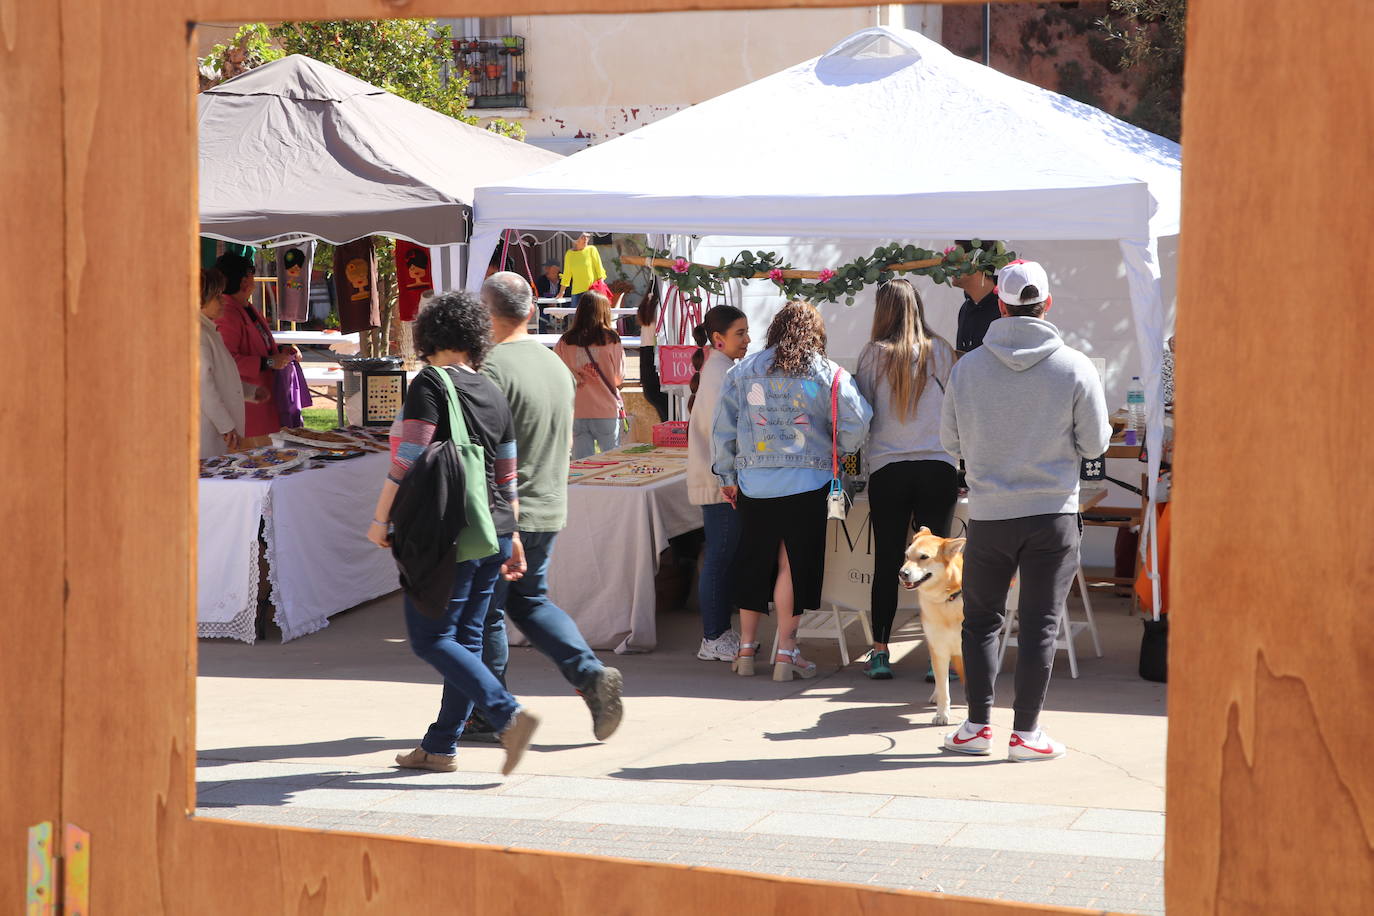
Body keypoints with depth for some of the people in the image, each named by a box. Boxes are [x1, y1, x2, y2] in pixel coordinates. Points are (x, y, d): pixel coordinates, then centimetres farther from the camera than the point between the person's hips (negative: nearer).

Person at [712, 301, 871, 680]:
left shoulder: (743, 371, 6)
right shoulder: (828, 374, -2)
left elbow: (723, 427, 6)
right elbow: (857, 422, -9)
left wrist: (726, 476, 14)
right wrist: (843, 450, 11)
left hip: (753, 482, 3)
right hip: (805, 483, -3)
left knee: (753, 560, 13)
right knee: (794, 562, 4)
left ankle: (746, 647, 20)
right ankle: (786, 652, 6)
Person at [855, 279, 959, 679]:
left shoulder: (874, 354, 0)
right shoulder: (940, 352, 2)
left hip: (887, 469, 0)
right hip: (938, 467, 0)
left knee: (887, 563, 5)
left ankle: (880, 653, 7)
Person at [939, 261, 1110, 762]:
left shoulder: (968, 367, -4)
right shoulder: (1075, 367, -7)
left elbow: (951, 442, 5)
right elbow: (1094, 443, -2)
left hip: (988, 516, 1)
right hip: (1053, 514, -1)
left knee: (980, 619, 14)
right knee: (1039, 625, 5)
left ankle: (977, 725, 14)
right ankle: (1026, 732, 7)